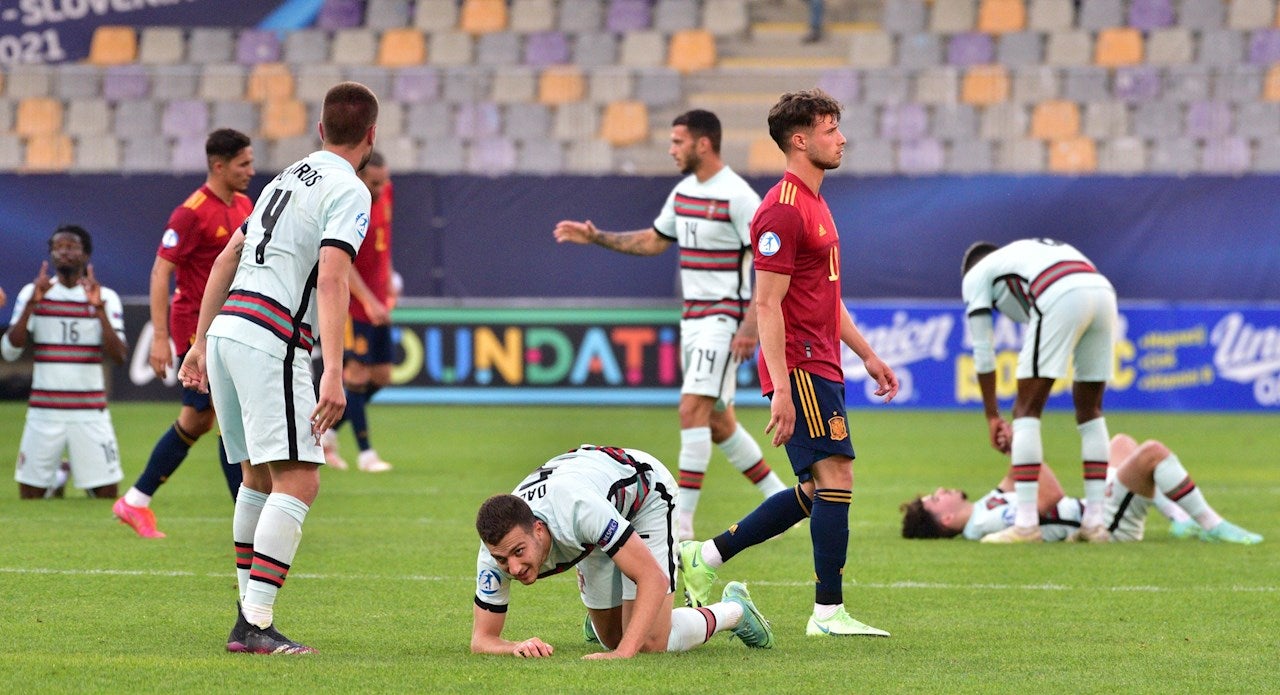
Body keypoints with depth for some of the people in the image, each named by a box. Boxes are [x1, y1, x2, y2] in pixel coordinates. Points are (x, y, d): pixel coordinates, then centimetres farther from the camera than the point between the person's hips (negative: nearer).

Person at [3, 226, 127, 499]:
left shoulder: (105, 297, 3)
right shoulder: (33, 293, 4)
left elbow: (118, 356, -8)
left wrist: (100, 310, -19)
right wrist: (31, 305, -15)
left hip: (91, 413, -1)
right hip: (44, 412, 1)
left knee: (107, 496, -4)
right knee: (29, 495, 1)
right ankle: (55, 479, 34)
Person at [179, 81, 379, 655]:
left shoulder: (289, 176, 21)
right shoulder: (348, 191, -4)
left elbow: (226, 258, 23)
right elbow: (331, 279, -17)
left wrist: (201, 342, 28)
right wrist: (333, 374, -23)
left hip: (227, 328, 9)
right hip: (271, 338, -9)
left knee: (260, 477, 19)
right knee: (298, 483, -11)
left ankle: (248, 616, 22)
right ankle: (255, 626, -20)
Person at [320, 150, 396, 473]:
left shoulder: (383, 194, 5)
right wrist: (369, 301, -23)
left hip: (377, 303, 8)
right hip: (352, 301, -8)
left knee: (380, 377, 8)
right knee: (358, 374, -7)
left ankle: (328, 432, 23)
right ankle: (365, 453, -2)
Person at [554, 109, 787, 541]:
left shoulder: (737, 197, -15)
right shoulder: (683, 192, 11)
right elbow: (654, 241, 24)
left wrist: (751, 327, -22)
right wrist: (597, 238, 17)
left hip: (723, 318, -9)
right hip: (692, 318, 9)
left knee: (693, 409, -16)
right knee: (718, 422, 11)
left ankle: (682, 522, -17)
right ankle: (781, 501, 23)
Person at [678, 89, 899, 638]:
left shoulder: (813, 203, 18)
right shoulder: (782, 210, -14)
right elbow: (767, 304, -19)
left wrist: (867, 353, 25)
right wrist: (781, 389, -23)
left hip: (822, 367, 10)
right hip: (800, 367, -10)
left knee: (816, 492, 12)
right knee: (834, 479, -11)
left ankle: (706, 557, 18)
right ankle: (828, 611, -7)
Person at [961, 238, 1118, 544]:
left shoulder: (976, 275, 24)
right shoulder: (1025, 252, 41)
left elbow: (983, 352, 20)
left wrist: (993, 416, 26)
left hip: (1062, 300, -6)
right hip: (1103, 291, 6)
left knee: (1027, 411, 2)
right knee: (1089, 412, 18)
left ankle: (1026, 524, -4)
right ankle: (1095, 521, 15)